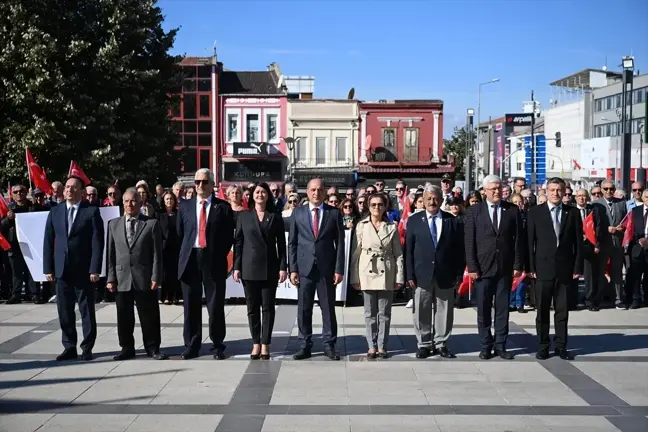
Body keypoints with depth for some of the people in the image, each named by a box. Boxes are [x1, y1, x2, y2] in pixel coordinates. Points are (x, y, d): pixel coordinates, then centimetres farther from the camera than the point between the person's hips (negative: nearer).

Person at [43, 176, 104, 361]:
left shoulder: (92, 212, -3)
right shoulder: (55, 212, 9)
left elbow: (97, 242, -7)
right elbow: (48, 241, 8)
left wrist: (95, 269, -14)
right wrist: (48, 268, 2)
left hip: (83, 269, -4)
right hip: (61, 269, 4)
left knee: (87, 310, 3)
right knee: (64, 311, 8)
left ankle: (87, 348, 12)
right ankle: (69, 347, 17)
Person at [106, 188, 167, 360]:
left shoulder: (152, 223, 1)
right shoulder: (113, 224, 10)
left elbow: (157, 253, -2)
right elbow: (110, 253, 8)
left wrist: (156, 277, -8)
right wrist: (110, 278, 1)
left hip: (144, 278, -2)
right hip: (122, 278, 2)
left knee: (149, 316, 3)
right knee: (124, 317, 8)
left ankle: (152, 348, 14)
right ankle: (127, 348, 19)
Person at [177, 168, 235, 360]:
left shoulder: (223, 207, 2)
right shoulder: (185, 206, 9)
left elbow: (229, 237, 4)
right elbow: (179, 234, 12)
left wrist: (219, 256, -1)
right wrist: (185, 255, 7)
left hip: (213, 260, -2)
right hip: (190, 259, 2)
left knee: (216, 305, 2)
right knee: (191, 305, 7)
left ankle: (218, 346, 13)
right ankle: (192, 345, 15)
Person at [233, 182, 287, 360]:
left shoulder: (275, 217, 6)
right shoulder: (243, 216, 7)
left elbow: (281, 244, 4)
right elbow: (238, 242, 5)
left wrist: (283, 267, -4)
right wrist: (236, 267, -1)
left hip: (270, 268, 0)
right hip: (249, 268, 1)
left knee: (268, 307, 1)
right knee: (252, 308, 4)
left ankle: (265, 344, 6)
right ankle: (256, 343, 11)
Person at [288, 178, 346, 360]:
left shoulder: (334, 213, 3)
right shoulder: (298, 212, 6)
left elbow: (340, 243, 2)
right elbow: (292, 243, 6)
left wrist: (339, 269, -4)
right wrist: (292, 268, -1)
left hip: (326, 268, -1)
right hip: (304, 268, 1)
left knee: (328, 308, 4)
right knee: (304, 309, 4)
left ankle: (329, 345, 13)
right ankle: (305, 346, 13)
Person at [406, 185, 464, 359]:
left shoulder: (453, 221, 3)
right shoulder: (414, 221, 3)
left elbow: (459, 250, 4)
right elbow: (408, 250, 1)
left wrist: (458, 273, -1)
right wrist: (410, 275, -6)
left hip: (446, 275, 1)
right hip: (422, 274, 0)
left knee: (444, 311, 7)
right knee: (421, 312, 4)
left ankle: (441, 344, 19)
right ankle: (424, 345, 16)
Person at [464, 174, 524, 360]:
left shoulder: (512, 210, 5)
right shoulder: (474, 211, 1)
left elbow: (518, 239, 4)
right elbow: (469, 241, -2)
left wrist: (518, 265, -1)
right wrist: (472, 267, -8)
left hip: (505, 267, 1)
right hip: (483, 267, -1)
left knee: (502, 308, 6)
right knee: (483, 309, 4)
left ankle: (500, 345, 15)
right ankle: (486, 345, 14)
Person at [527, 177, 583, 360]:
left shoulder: (573, 212, 5)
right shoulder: (535, 212, 1)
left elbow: (578, 242, 4)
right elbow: (530, 241, -1)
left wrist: (578, 267, -1)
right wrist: (531, 267, -6)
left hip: (565, 268, 1)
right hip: (543, 268, -1)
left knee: (563, 310, 7)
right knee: (542, 309, 5)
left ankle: (561, 346, 15)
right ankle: (542, 346, 14)